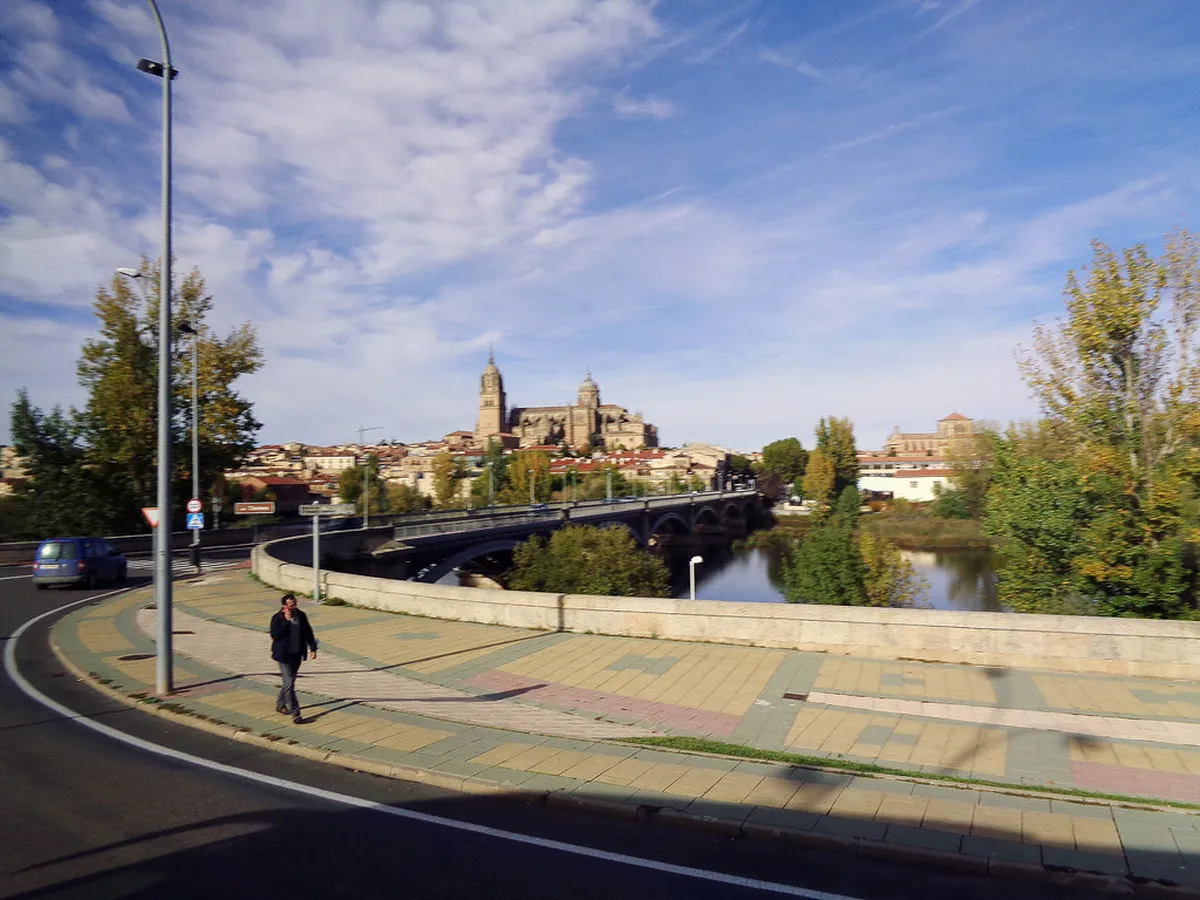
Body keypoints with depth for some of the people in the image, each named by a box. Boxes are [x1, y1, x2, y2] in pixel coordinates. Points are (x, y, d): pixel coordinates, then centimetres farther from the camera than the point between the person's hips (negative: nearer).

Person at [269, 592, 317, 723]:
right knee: (289, 684, -7)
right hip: (284, 655, -5)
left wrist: (313, 648, 4)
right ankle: (295, 713, -4)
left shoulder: (301, 615, 2)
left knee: (289, 682, 17)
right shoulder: (277, 618, -11)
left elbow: (308, 632, 9)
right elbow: (275, 635, -21)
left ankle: (280, 704, 38)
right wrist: (286, 621, -25)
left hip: (297, 654, 5)